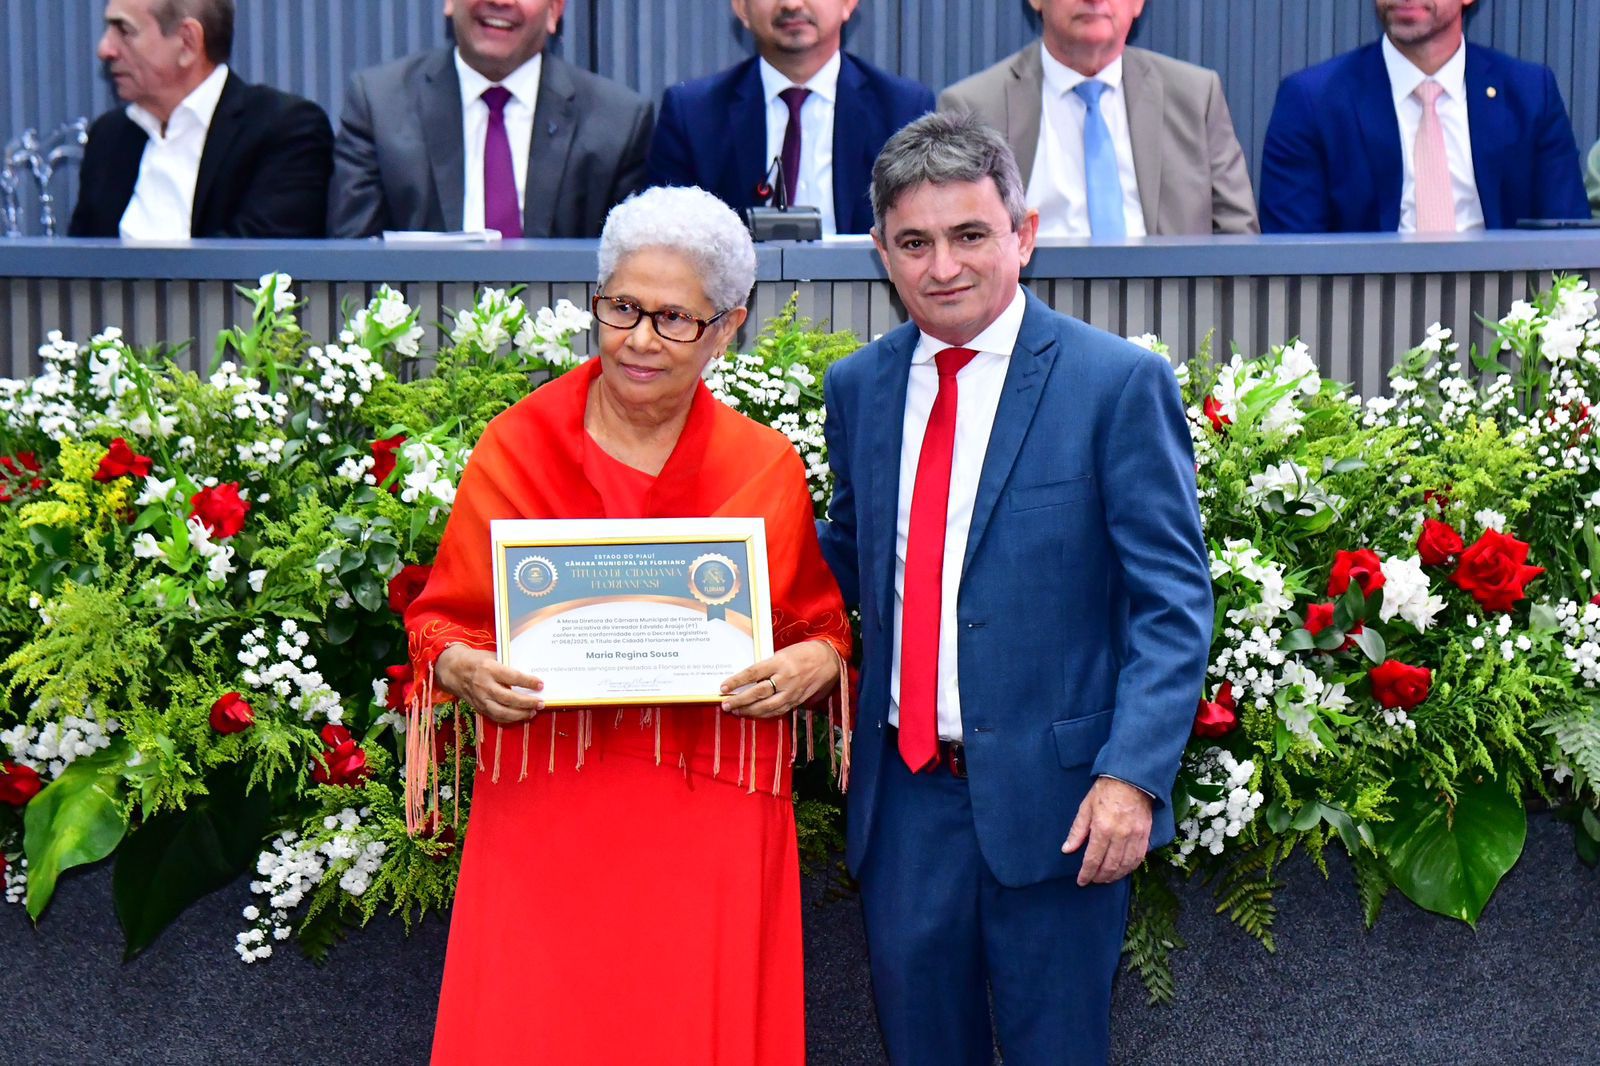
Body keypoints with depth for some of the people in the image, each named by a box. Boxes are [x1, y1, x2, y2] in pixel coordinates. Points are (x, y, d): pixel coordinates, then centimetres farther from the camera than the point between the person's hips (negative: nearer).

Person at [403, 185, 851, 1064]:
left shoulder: (768, 468, 6)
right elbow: (441, 617, 10)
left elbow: (823, 628, 14)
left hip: (713, 828, 1)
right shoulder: (516, 448, 3)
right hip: (544, 815, 0)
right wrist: (465, 669, -11)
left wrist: (811, 664, -8)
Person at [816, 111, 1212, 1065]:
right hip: (904, 792, 5)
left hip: (1052, 795, -4)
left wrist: (1133, 775, -19)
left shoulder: (1118, 382, -8)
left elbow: (1174, 600, -10)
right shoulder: (858, 387, 8)